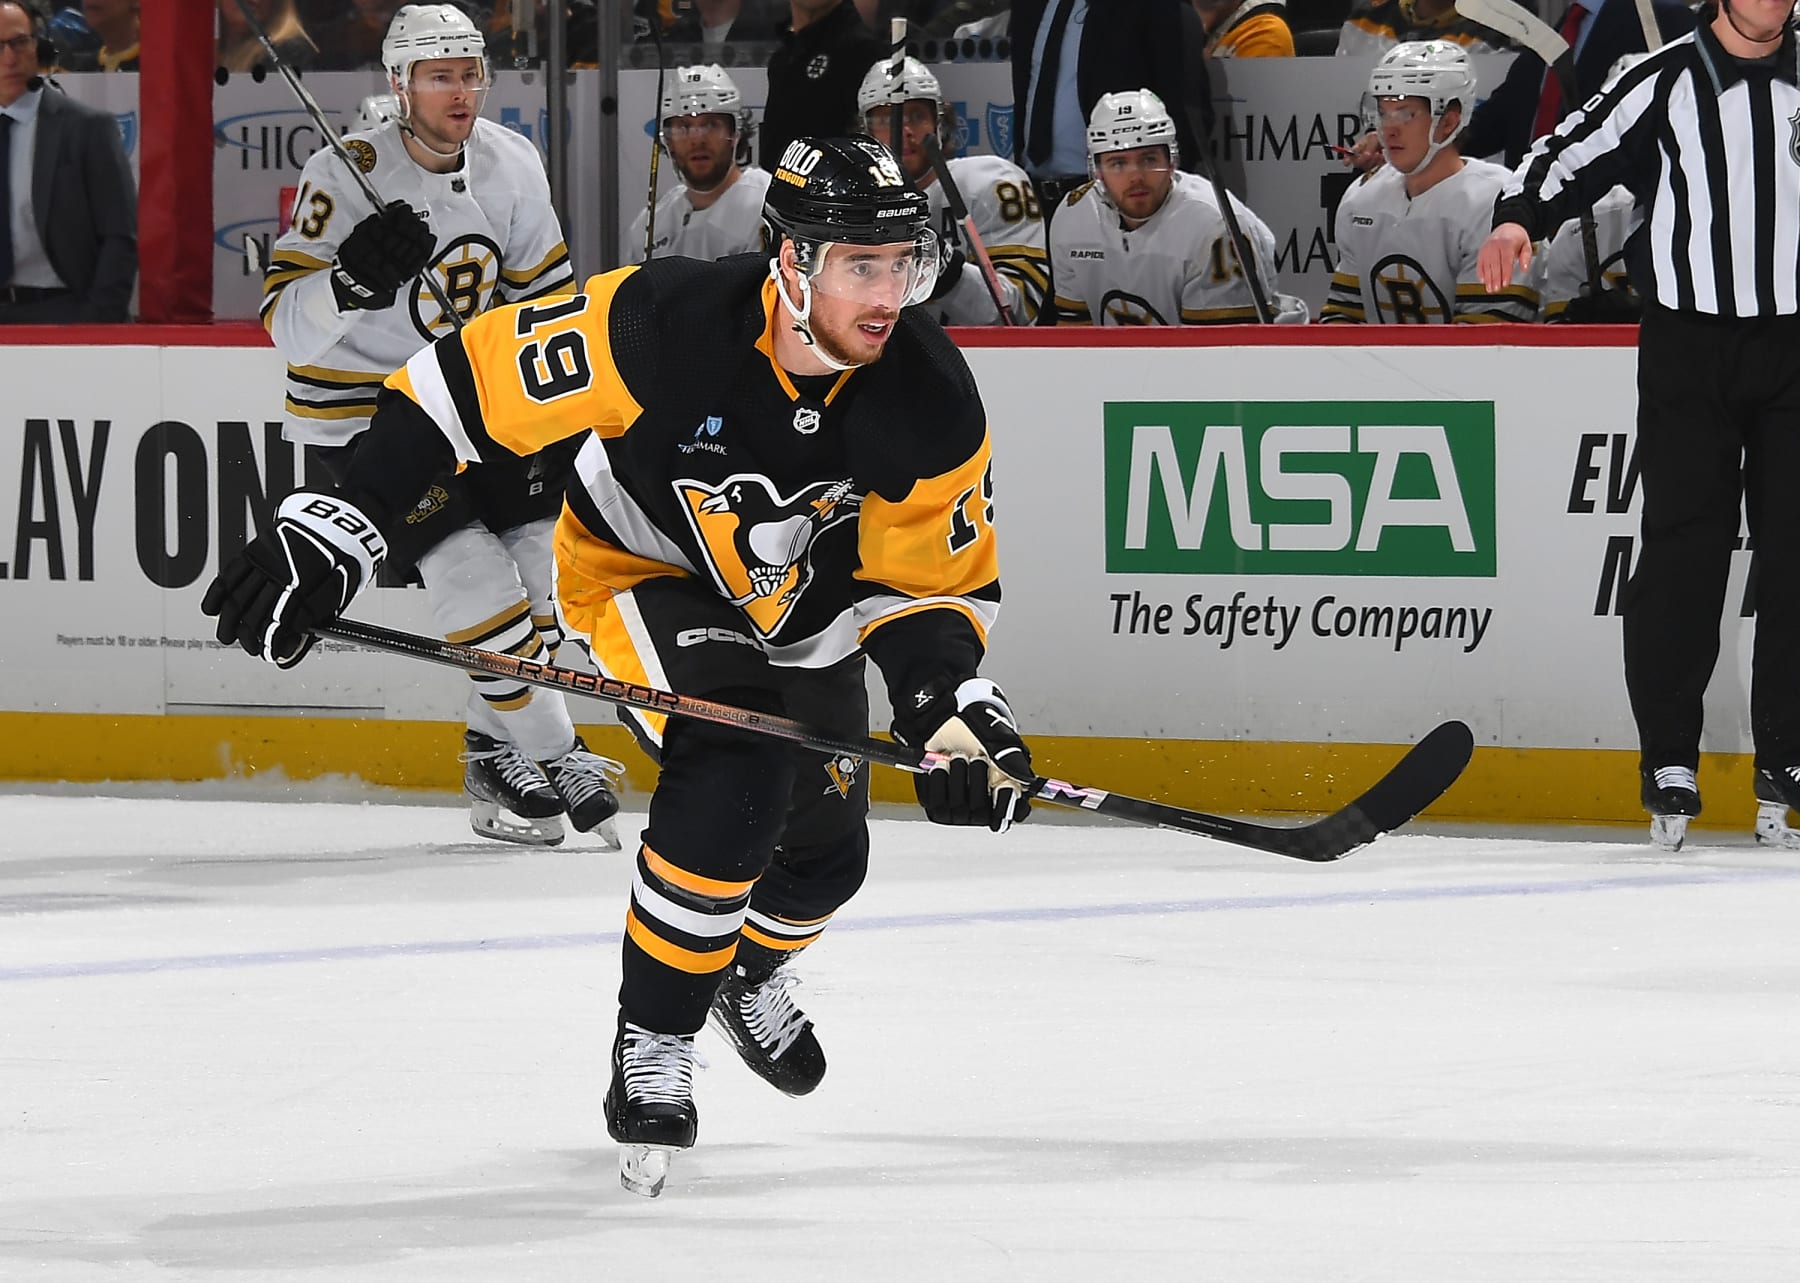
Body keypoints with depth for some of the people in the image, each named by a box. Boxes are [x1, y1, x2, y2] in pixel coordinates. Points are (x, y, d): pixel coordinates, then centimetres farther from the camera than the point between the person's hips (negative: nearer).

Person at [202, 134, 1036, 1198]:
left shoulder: (932, 402, -27)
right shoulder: (667, 324, -37)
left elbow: (929, 581, -16)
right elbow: (475, 381, -30)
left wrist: (954, 703, -35)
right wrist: (343, 523, -32)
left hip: (801, 600, 4)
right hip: (644, 571, -4)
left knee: (824, 854, 12)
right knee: (733, 776, -28)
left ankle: (751, 971, 49)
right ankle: (653, 1045, -10)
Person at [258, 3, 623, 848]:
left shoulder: (510, 167, -5)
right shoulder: (346, 176, -22)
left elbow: (545, 292, 9)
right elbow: (288, 327, -24)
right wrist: (354, 277, -42)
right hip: (357, 408, -6)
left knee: (544, 566, 3)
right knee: (471, 572, -16)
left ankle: (496, 756, 20)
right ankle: (549, 760, -4)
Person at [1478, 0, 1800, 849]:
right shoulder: (1667, 81, -2)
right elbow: (1576, 151, -6)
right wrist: (1519, 219, -23)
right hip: (1689, 342, -2)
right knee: (1683, 549, -5)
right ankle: (1669, 762, 1)